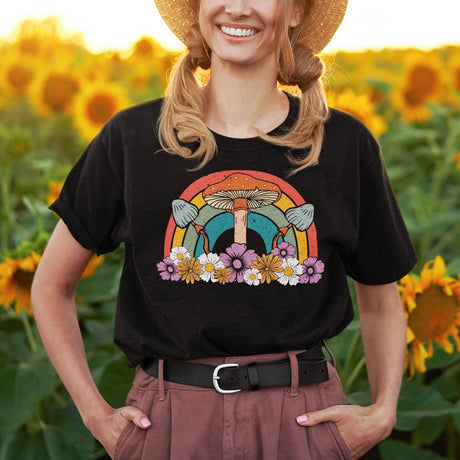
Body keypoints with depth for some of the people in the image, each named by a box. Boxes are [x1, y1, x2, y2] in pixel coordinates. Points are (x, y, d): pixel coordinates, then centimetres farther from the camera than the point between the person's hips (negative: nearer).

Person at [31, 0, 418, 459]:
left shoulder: (346, 144, 0)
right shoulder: (131, 138, -2)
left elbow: (381, 303, 12)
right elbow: (51, 287, 8)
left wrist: (382, 413, -2)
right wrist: (95, 414, 0)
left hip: (303, 423, 1)